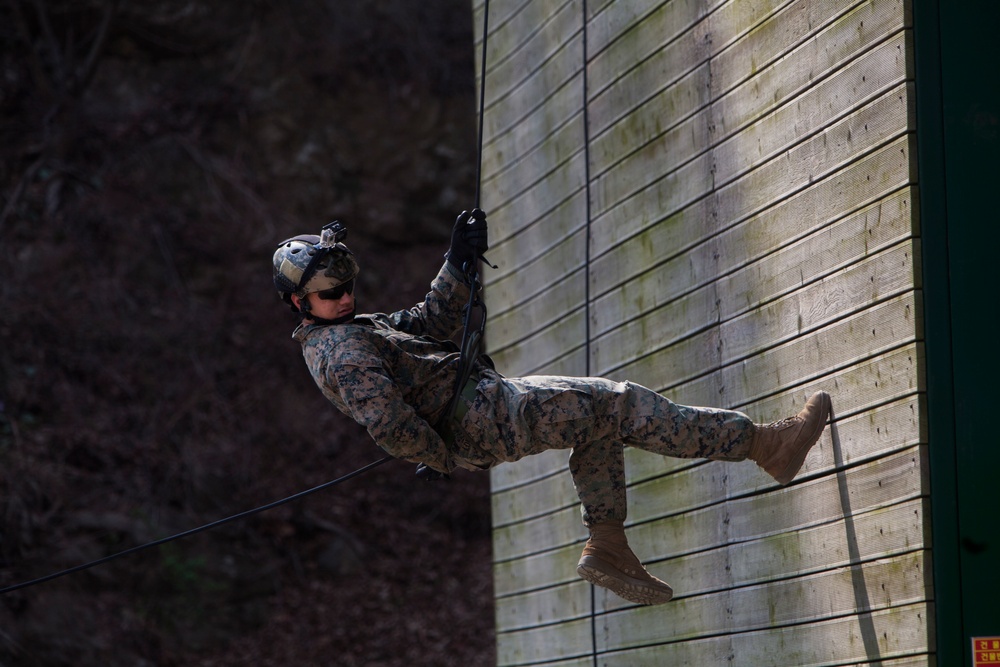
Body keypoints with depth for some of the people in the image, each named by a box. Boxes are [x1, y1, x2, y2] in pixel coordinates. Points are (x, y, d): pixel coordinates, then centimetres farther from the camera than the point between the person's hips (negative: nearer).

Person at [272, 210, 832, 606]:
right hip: (482, 417, -11)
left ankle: (607, 547, 16)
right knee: (624, 405, -10)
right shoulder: (342, 349, -17)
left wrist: (459, 262, 12)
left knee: (602, 417, 23)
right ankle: (763, 444, -8)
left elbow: (427, 323, 21)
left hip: (473, 428, 11)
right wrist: (442, 460, -18)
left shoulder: (351, 329, 15)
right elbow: (386, 421, -30)